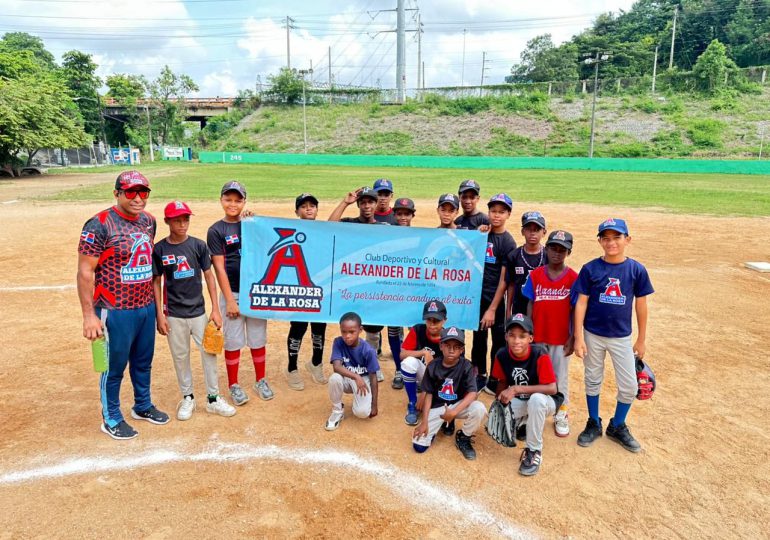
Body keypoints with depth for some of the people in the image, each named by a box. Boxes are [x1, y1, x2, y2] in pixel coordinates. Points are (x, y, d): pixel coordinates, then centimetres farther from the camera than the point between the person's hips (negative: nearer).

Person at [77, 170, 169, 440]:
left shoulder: (148, 220, 6)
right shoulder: (99, 224, -15)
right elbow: (85, 271, -14)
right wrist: (89, 315, -17)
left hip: (147, 307, 6)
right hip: (116, 311, -6)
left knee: (143, 361, 20)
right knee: (114, 366, 9)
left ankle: (143, 406, 40)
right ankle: (111, 419, 28)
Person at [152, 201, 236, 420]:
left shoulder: (198, 245, -2)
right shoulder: (159, 249, -4)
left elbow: (209, 276, 2)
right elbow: (156, 283, 1)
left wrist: (215, 309, -2)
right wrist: (159, 315, -3)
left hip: (198, 311, 1)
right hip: (174, 314, -1)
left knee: (209, 353, 3)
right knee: (180, 357, 10)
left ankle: (213, 398, 17)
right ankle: (187, 398, 26)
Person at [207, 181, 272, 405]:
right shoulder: (216, 230, -3)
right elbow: (219, 267, -7)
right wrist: (230, 300, -11)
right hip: (232, 293, -3)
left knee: (258, 339, 12)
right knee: (233, 341, 6)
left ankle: (260, 381, 27)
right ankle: (234, 385, 22)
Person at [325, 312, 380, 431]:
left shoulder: (368, 350, -21)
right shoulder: (338, 342, -18)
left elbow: (373, 377, -13)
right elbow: (337, 367, -29)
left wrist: (374, 405, -11)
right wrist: (356, 377, -43)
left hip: (364, 379, -2)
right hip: (346, 379, 2)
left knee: (362, 412, -26)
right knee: (334, 378, -34)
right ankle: (337, 411, -7)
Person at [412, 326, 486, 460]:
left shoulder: (466, 366, -14)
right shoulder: (433, 367, -10)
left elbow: (473, 393, -22)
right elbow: (429, 394, -5)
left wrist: (454, 412, -33)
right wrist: (424, 422, -11)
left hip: (459, 405, 0)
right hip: (437, 407, 0)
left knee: (479, 408, -33)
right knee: (419, 446, -13)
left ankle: (463, 438, -3)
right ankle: (442, 423, 18)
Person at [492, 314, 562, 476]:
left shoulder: (540, 355, -28)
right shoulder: (502, 355, -14)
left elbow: (552, 388, -31)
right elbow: (502, 381, 1)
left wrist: (518, 389, -34)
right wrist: (500, 401, -17)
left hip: (545, 401, -4)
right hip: (519, 402, 5)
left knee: (536, 399, -40)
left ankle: (534, 451, -18)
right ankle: (524, 422, 17)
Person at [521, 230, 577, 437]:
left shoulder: (573, 277, -7)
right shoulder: (535, 275, -2)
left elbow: (575, 310, -4)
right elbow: (530, 305, 1)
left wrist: (573, 337, -5)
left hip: (561, 338, -1)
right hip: (538, 336, 1)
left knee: (561, 377, 12)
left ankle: (561, 414, 27)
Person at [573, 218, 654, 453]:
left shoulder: (637, 270, -7)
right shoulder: (590, 269, -9)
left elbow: (641, 305, 1)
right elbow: (581, 303, -7)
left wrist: (641, 340, 5)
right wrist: (579, 338, -10)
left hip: (622, 337, 1)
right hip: (593, 335, -1)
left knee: (629, 387, 6)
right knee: (593, 381, 14)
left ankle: (617, 427, 29)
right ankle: (594, 424, 33)